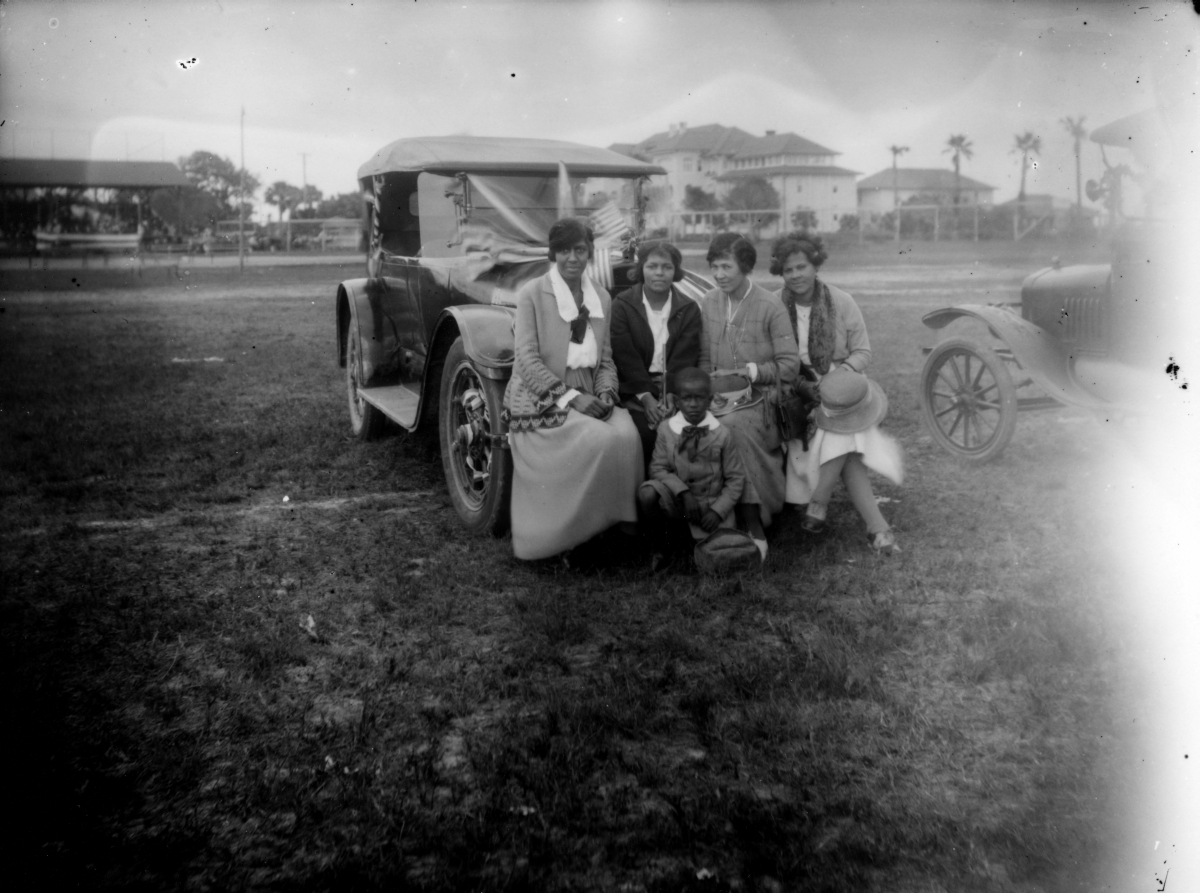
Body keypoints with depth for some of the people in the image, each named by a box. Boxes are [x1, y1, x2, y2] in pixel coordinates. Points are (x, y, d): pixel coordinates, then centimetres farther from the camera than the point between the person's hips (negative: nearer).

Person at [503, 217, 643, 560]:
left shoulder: (602, 299, 13)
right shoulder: (532, 294, -3)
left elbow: (605, 359, 13)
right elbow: (528, 359, -10)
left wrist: (606, 394, -7)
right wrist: (570, 397, -18)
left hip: (586, 398, 5)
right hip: (540, 401, -5)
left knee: (626, 433, -26)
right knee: (600, 439, -30)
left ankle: (614, 525, -9)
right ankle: (573, 535, -12)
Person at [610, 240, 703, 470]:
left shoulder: (689, 308, 8)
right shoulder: (622, 305, 4)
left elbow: (684, 358, -3)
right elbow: (626, 356, -7)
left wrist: (671, 396, -19)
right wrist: (646, 397, -19)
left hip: (676, 390, 1)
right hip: (635, 391, -1)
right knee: (644, 432, -25)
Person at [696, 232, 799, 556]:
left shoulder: (770, 306, -5)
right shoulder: (708, 303, 9)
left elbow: (789, 365, -5)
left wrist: (746, 371, -10)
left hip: (761, 397, -4)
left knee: (734, 427, -35)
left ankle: (752, 526, -25)